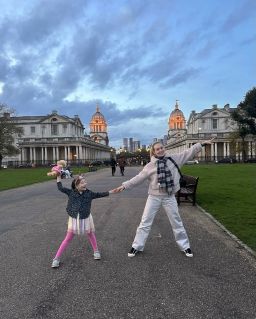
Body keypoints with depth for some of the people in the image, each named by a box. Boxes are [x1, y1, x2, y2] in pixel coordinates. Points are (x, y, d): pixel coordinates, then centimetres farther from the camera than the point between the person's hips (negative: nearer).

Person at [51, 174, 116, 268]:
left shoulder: (89, 193, -7)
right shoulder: (71, 192, -9)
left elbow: (100, 194, -2)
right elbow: (60, 188, -6)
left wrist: (112, 191, -5)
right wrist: (58, 176, -9)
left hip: (86, 218, 1)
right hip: (73, 219, -1)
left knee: (91, 235, 17)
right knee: (68, 238, 5)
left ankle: (96, 251, 41)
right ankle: (57, 258, 17)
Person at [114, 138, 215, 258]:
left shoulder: (174, 158, -1)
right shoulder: (150, 165, -5)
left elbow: (189, 152, 2)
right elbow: (138, 178, -4)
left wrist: (202, 144, -2)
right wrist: (124, 185, -10)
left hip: (169, 197, 1)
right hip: (154, 197, -1)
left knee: (176, 222, 14)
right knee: (145, 222, 5)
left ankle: (185, 246, 32)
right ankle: (136, 246, 19)